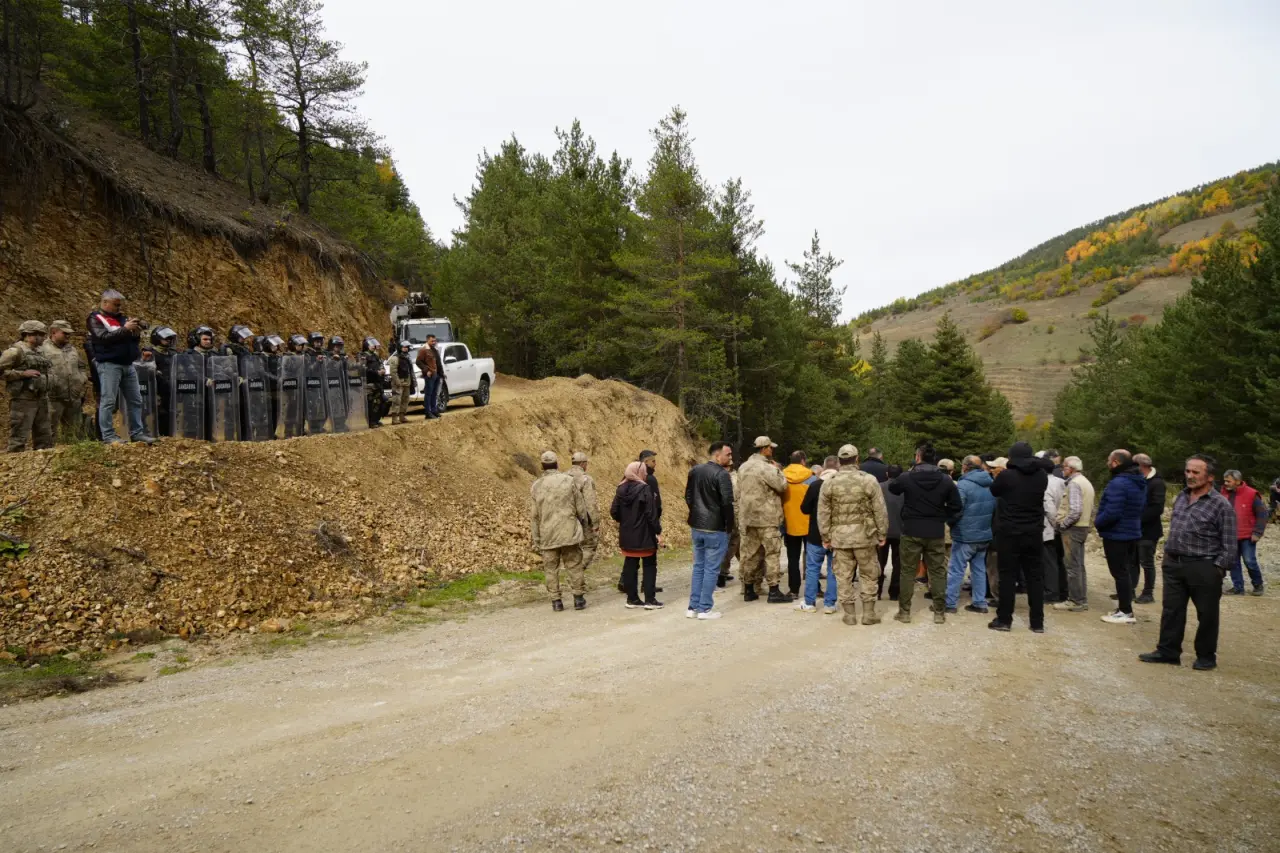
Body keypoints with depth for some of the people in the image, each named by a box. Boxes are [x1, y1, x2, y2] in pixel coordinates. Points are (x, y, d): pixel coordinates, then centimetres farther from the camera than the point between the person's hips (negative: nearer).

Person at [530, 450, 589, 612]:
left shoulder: (536, 486, 2)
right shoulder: (568, 480, -3)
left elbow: (534, 516, 5)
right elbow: (580, 508, 0)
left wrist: (536, 540, 12)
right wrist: (582, 523, 19)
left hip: (547, 536, 1)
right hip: (569, 532, -1)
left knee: (551, 568, 9)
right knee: (574, 566, 8)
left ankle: (556, 601, 10)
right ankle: (579, 598, 11)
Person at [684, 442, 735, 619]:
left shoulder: (694, 471, 8)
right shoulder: (721, 474, -16)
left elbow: (688, 496, 15)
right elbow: (727, 502, -20)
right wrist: (730, 524, -8)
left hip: (696, 526, 7)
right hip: (715, 528, -7)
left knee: (698, 567, 15)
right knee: (711, 569, 2)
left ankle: (693, 607, 18)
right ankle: (705, 608, 7)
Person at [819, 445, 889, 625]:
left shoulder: (829, 483, 0)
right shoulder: (868, 480, -5)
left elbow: (823, 514, 3)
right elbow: (880, 511, -3)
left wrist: (826, 537, 12)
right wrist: (882, 534, 7)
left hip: (839, 536, 1)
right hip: (864, 534, -1)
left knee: (843, 576, 8)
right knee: (868, 575, 11)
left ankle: (849, 614, 13)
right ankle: (868, 613, 14)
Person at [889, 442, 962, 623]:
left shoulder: (907, 477, -9)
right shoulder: (945, 480, -5)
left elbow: (892, 488, 13)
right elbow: (955, 506, 0)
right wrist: (941, 517, 12)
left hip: (912, 531, -1)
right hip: (936, 532, 1)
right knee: (937, 571, 10)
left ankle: (904, 611, 10)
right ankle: (939, 612, 13)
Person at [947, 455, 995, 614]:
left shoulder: (963, 485, -17)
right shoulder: (990, 485, 7)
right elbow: (995, 508, 16)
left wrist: (949, 522, 1)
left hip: (965, 536, -7)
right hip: (984, 535, 7)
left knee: (956, 570, -1)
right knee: (979, 569, 14)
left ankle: (950, 603, 3)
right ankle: (980, 603, 17)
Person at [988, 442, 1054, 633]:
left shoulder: (1006, 475, -12)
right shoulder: (1041, 475, -1)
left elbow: (994, 491, 7)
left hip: (1010, 533, -3)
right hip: (1034, 533, 3)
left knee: (1008, 576, 3)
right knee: (1035, 577, 9)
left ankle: (1004, 620, 5)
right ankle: (1037, 622, 12)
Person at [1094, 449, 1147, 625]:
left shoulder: (1118, 483, -24)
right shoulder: (1140, 482, 9)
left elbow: (1112, 512, -29)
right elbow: (1142, 507, 19)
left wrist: (1097, 523, -12)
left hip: (1116, 535, -10)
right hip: (1132, 532, 10)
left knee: (1119, 573, -2)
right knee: (1124, 571, 17)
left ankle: (1126, 612, 2)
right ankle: (1124, 607, 24)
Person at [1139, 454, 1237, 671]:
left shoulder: (1221, 505, -10)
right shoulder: (1180, 497, 9)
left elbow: (1229, 544, -10)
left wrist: (1218, 569, -14)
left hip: (1204, 568, -6)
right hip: (1174, 564, 6)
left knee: (1206, 614, 7)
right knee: (1171, 610, 9)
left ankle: (1206, 656, 21)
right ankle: (1167, 651, 18)